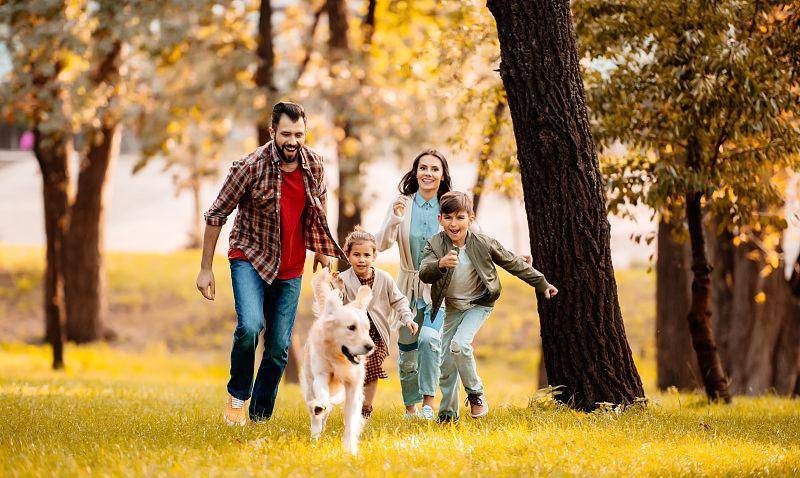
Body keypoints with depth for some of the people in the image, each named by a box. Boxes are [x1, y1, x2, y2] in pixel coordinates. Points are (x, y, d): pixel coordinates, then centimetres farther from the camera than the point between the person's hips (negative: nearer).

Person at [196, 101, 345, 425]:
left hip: (291, 270, 4)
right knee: (250, 326, -27)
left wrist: (321, 250, 23)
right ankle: (237, 395, -4)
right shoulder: (251, 167, -17)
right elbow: (216, 215, -9)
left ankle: (260, 416, 17)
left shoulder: (314, 164, -3)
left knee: (279, 347, 3)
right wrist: (205, 269, -8)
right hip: (249, 259, -4)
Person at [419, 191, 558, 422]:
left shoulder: (483, 243, -17)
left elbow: (514, 263, -4)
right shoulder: (435, 244, -16)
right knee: (447, 362, 4)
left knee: (459, 345, -25)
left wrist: (542, 284, 4)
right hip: (452, 306, 3)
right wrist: (440, 264, -53)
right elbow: (424, 274, -31)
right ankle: (448, 413, 19)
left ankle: (476, 393, -3)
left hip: (479, 304, -3)